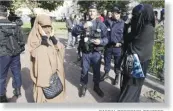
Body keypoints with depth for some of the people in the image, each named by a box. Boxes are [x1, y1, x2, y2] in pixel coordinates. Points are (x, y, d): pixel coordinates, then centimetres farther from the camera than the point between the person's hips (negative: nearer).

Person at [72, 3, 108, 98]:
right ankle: (83, 86, 33)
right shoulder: (84, 23, 4)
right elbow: (74, 31, -10)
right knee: (84, 70, 13)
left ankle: (96, 86, 36)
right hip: (85, 52, 1)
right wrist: (83, 26, -27)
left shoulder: (101, 24, -1)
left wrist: (100, 41, -27)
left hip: (96, 53, 0)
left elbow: (106, 39, -5)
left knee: (97, 71, 14)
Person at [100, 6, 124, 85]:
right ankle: (106, 73, 37)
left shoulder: (122, 23, -4)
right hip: (108, 46, 2)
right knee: (107, 61, 16)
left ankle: (117, 76, 29)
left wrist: (121, 43, -14)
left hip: (117, 47, -2)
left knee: (117, 62, 10)